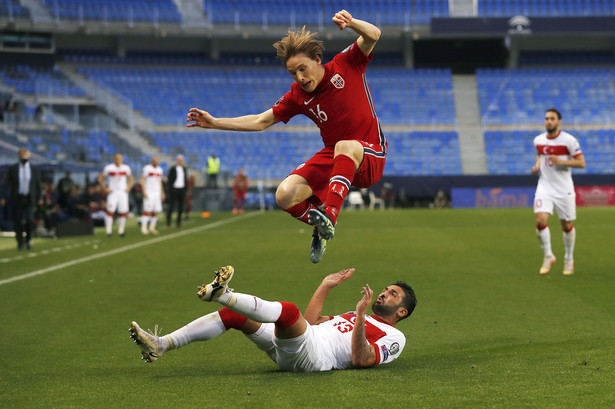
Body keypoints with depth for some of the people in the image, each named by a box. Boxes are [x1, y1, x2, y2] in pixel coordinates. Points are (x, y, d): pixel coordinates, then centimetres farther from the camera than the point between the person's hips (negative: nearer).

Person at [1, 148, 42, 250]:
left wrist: (39, 198, 6)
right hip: (17, 198, 0)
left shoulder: (34, 169, 6)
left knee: (30, 220, -12)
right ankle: (20, 242, 17)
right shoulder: (12, 169, 2)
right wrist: (5, 197, -13)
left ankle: (28, 239, 12)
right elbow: (7, 184, 0)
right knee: (17, 222, 2)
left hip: (30, 198, 0)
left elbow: (38, 185, 11)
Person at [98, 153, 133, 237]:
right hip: (113, 193, -3)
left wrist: (128, 188, 6)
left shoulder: (126, 168, 4)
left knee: (123, 212, 2)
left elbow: (131, 178, 20)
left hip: (123, 193, 3)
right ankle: (108, 231, -5)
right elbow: (100, 178, 2)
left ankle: (121, 230, 12)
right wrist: (105, 189, -5)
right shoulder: (108, 168, -6)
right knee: (110, 211, -10)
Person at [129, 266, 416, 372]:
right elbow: (310, 321, 34)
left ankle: (223, 294, -47)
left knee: (288, 310, -36)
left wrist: (361, 316, -15)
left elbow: (361, 360, -10)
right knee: (234, 315, -5)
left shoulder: (393, 337, 10)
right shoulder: (356, 318, 37)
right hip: (288, 352, 9)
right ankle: (162, 345, -15)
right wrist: (325, 287, 34)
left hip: (312, 357, -9)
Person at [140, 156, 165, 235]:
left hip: (157, 193, 6)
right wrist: (144, 191, -18)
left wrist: (162, 193, 16)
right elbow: (142, 180, -9)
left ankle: (152, 227, 11)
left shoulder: (159, 169, 13)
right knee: (147, 210, -13)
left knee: (156, 211, 2)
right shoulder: (147, 168, -7)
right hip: (149, 192, -6)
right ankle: (144, 228, -11)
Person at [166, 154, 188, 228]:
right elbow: (170, 180, -6)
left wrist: (185, 189, 10)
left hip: (182, 189, 5)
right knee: (172, 206, -5)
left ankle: (178, 222, 11)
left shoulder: (184, 168, 10)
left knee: (181, 207, 4)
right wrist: (170, 190, -10)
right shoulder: (172, 169, -6)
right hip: (174, 189, -5)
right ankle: (168, 222, 4)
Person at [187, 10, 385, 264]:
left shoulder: (345, 65, -5)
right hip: (331, 156, 4)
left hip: (369, 157, -4)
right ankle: (319, 225, 13)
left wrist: (350, 23, -38)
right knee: (285, 196, -17)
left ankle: (330, 216, -47)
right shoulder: (297, 96, 2)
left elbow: (373, 36, -17)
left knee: (345, 147, -41)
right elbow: (260, 122, 7)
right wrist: (214, 123, 1)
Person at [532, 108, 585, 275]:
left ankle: (569, 259, 28)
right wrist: (537, 165, 3)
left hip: (564, 189, -3)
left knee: (567, 226, 6)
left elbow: (581, 163, -9)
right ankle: (548, 256, 3)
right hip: (544, 187, 3)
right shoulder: (538, 140, 3)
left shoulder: (569, 140, -11)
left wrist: (561, 161, -22)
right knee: (541, 221, -15)